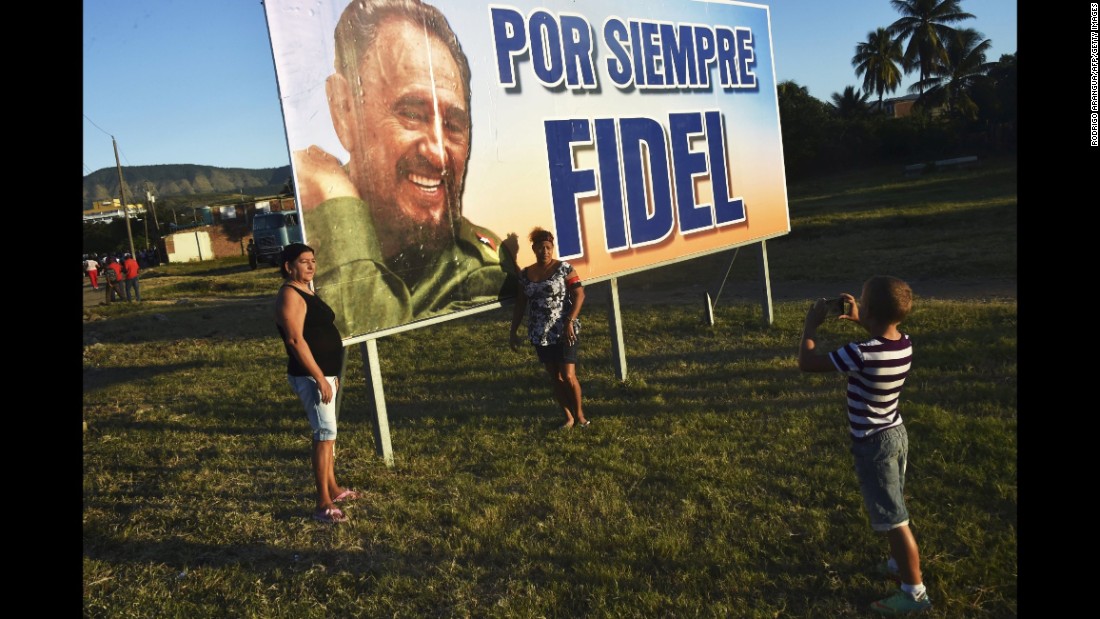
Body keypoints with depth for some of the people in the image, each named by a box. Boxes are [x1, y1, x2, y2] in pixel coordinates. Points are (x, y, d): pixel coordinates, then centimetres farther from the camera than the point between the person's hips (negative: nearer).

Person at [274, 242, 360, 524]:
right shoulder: (290, 295, -16)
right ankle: (323, 505, -9)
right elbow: (296, 340, -24)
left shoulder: (307, 292, 14)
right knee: (325, 432, -12)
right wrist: (319, 378, -25)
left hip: (324, 372, 10)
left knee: (327, 431, 17)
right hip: (309, 376, -10)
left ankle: (333, 488, 29)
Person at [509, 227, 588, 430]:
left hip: (565, 332, -4)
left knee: (568, 376, -6)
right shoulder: (525, 274, 5)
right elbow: (520, 305, 12)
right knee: (555, 378, 9)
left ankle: (579, 413, 17)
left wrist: (570, 322, -19)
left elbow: (579, 294, -10)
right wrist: (513, 331, 11)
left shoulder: (563, 268, -6)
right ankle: (569, 417, 21)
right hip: (540, 335, 4)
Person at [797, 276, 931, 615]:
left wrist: (811, 325, -9)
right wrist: (860, 321, 11)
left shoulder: (861, 354, -31)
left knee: (894, 520, 5)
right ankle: (901, 563, 45)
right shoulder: (905, 344, -7)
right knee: (892, 509, 26)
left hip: (873, 444, -8)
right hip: (896, 433, 8)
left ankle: (915, 592, 17)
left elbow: (807, 362, -22)